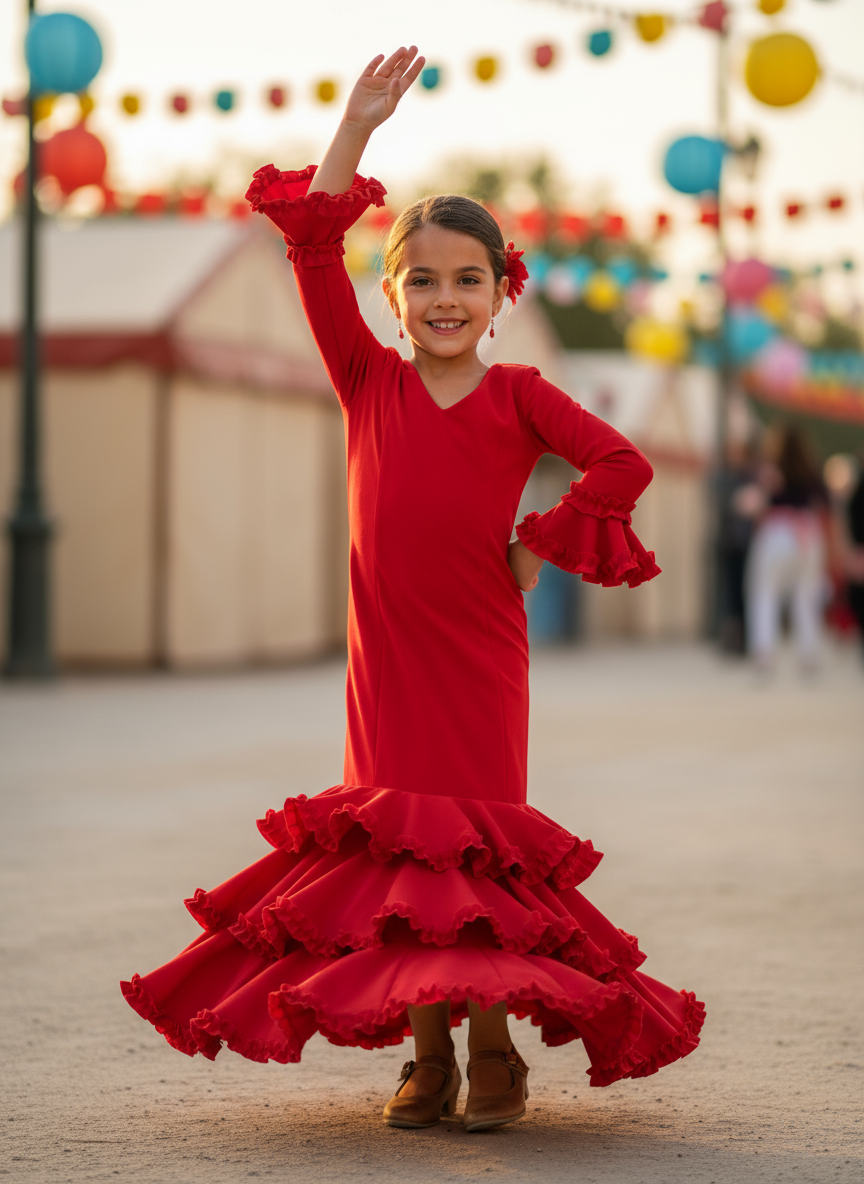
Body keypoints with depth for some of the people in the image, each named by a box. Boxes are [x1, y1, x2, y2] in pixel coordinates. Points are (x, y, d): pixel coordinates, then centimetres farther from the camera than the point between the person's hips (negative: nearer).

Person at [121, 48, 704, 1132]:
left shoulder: (517, 394, -1)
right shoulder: (369, 384, 3)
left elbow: (621, 464, -9)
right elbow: (312, 248, -3)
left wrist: (537, 548, -6)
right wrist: (356, 127, -7)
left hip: (481, 656, -2)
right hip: (386, 655, 2)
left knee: (477, 848, -1)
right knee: (399, 847, 5)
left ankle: (494, 1052, 10)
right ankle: (426, 1055, 15)